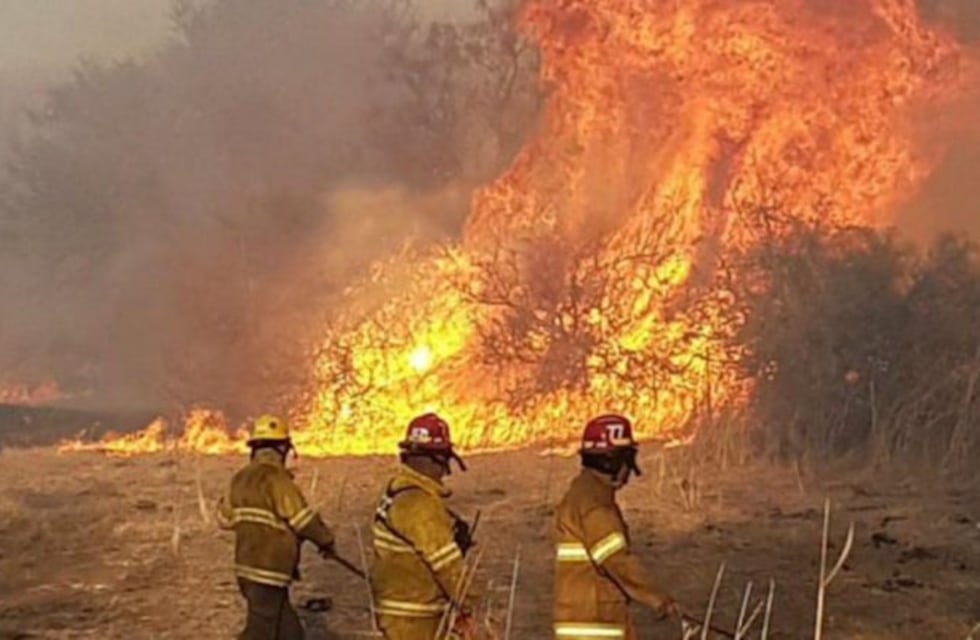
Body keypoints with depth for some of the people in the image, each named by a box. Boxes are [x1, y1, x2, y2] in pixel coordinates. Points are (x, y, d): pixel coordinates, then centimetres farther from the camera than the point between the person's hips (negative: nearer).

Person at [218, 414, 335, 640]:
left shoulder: (241, 478, 10)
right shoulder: (275, 476, -15)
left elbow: (226, 517, 22)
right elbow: (302, 518, -15)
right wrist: (326, 540, 1)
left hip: (248, 568, 9)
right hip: (268, 573, -9)